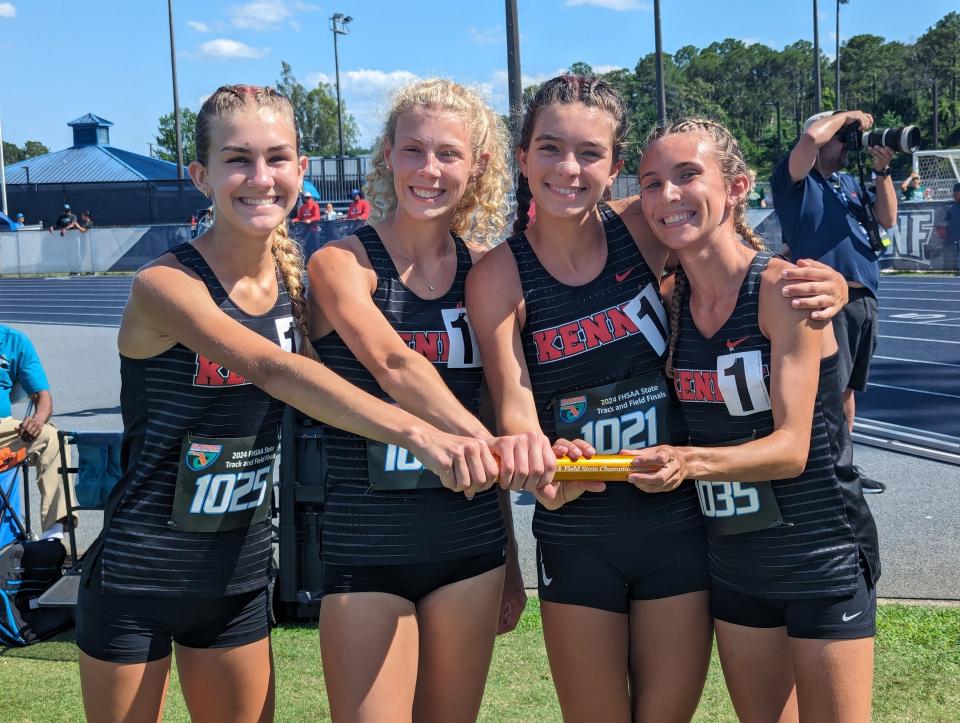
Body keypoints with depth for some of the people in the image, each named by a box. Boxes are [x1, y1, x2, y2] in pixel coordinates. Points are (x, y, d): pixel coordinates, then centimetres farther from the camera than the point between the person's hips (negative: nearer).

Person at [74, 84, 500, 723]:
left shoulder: (295, 282, 0)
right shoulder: (166, 286, -19)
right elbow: (274, 371, -34)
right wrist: (421, 434, -46)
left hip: (241, 576, 5)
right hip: (139, 576, -5)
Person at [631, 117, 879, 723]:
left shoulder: (781, 287, -16)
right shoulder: (666, 298, 0)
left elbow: (792, 446, -21)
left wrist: (689, 462, -37)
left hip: (821, 557, -5)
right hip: (734, 560, 5)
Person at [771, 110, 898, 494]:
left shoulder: (850, 182, 20)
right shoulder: (796, 180, -2)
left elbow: (887, 219, 13)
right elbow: (811, 136, -20)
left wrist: (883, 172, 4)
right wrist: (848, 115, -4)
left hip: (863, 299, 7)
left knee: (847, 387, 12)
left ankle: (843, 465, 20)